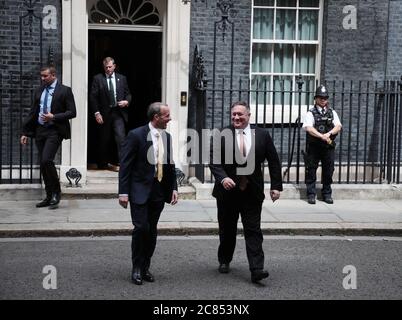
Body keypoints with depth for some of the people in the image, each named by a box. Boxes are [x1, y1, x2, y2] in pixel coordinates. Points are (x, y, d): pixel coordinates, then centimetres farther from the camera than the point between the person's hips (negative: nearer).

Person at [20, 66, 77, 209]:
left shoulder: (64, 90, -3)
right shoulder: (39, 91, 13)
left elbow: (72, 112, -6)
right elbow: (32, 113, 17)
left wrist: (54, 117, -17)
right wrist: (25, 132, 12)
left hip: (54, 131, -6)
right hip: (40, 130, 6)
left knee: (46, 160, -20)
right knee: (43, 164, 6)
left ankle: (56, 192, -2)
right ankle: (49, 196, 16)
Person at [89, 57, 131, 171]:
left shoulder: (122, 78, 10)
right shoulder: (98, 78, 2)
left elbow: (128, 94, 16)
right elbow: (93, 97, -1)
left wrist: (127, 101, -6)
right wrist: (96, 113, -8)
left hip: (119, 112, 1)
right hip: (104, 113, -1)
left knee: (121, 137, -13)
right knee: (104, 140, 9)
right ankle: (103, 163, 23)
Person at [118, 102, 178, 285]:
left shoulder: (167, 137, 9)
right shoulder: (136, 135, -9)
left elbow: (170, 164, 17)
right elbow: (125, 165, -10)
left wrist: (174, 188, 8)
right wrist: (123, 192, -14)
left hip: (159, 192, 5)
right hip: (140, 190, -5)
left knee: (152, 230, 8)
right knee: (141, 227, -10)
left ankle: (145, 268, 20)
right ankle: (137, 268, 7)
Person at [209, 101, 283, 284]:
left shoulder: (262, 135, 1)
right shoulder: (222, 136, -3)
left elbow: (274, 162, 5)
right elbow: (214, 161, -5)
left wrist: (276, 186, 1)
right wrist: (222, 178, -22)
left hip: (252, 193, 0)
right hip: (228, 192, 0)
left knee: (253, 231, -4)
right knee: (227, 230, 14)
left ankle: (256, 270, -6)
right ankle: (224, 261, 34)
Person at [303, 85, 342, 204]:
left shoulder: (332, 112, 12)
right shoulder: (311, 113, 0)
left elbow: (338, 126, 1)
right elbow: (309, 128, -15)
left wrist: (329, 134, -18)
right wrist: (322, 136, -26)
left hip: (329, 146, 3)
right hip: (314, 146, -3)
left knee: (328, 171, 8)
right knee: (311, 171, 0)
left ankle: (327, 194, 19)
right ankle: (311, 195, 8)